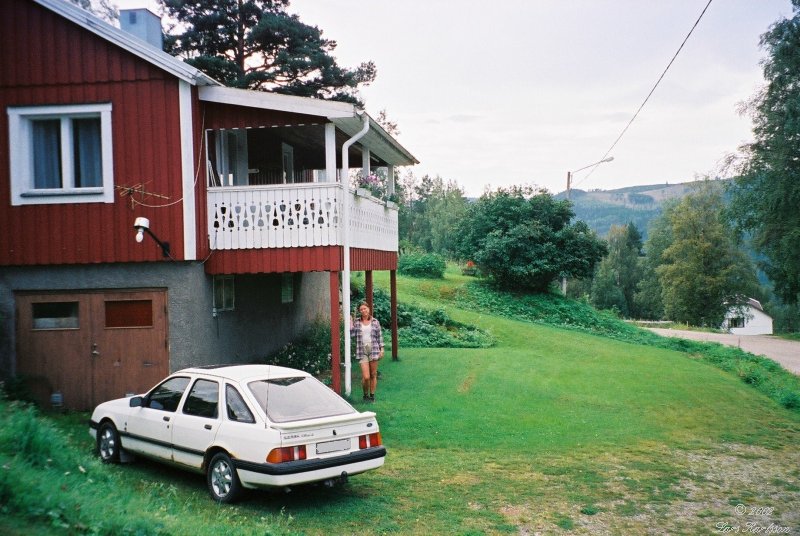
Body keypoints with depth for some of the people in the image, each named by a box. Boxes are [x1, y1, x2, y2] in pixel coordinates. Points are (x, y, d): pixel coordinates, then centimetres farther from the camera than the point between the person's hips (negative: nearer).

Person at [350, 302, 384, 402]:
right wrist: (351, 322, -5)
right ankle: (365, 395, 14)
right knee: (366, 377, -9)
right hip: (362, 351, -1)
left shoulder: (375, 321, 5)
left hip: (373, 350, 1)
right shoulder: (356, 322, 6)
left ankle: (372, 395, 20)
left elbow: (379, 336, 7)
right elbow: (352, 334, -4)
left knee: (373, 375, 7)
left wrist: (381, 349, 2)